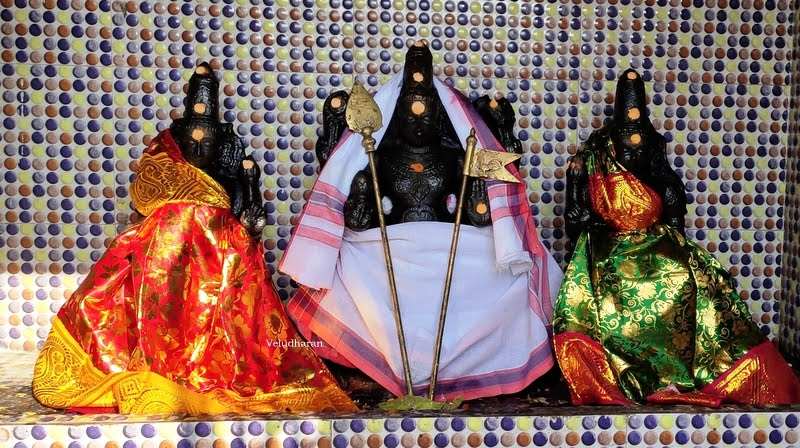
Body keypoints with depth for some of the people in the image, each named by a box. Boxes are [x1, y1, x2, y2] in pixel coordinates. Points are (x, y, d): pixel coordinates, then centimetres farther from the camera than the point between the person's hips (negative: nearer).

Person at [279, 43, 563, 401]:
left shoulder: (454, 156, 13)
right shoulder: (380, 157, 11)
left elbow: (480, 217, 3)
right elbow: (357, 224, 4)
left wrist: (479, 175, -8)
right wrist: (360, 188, -12)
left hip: (449, 254, 1)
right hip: (391, 256, -1)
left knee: (514, 277, -20)